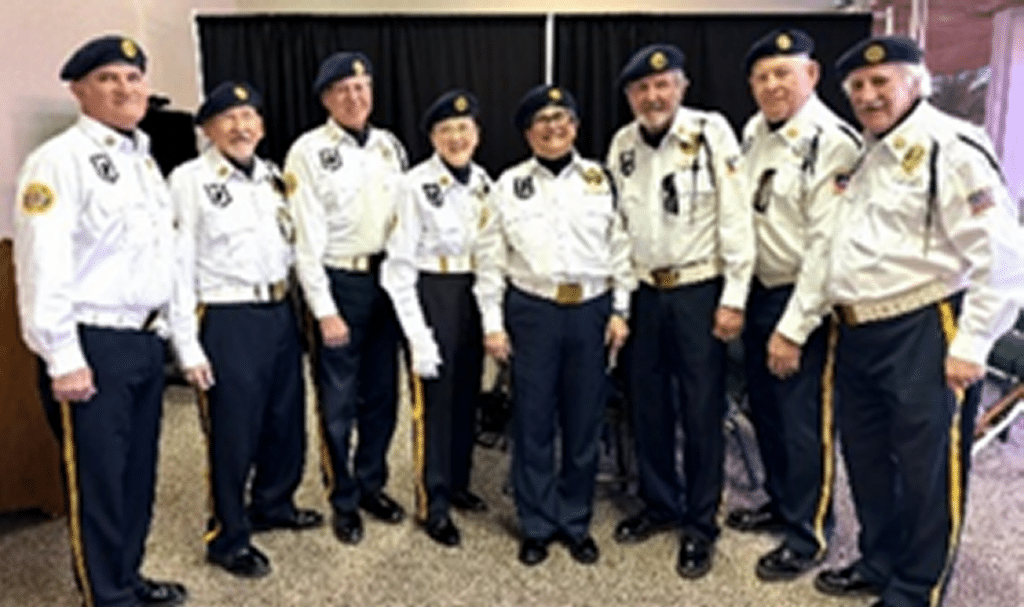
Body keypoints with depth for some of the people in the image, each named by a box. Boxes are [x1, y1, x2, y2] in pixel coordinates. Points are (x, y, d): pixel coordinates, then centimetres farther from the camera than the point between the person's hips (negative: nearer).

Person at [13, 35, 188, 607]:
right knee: (97, 478, 4)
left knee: (139, 469, 16)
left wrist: (164, 330, 15)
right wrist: (64, 359, -19)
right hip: (93, 345, -8)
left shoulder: (144, 158, 14)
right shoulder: (59, 159, -12)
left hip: (146, 340, 8)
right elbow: (42, 267, -18)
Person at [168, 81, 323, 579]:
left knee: (287, 419, 17)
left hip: (280, 312, 6)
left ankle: (273, 505, 40)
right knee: (233, 432, 4)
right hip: (227, 319, -6)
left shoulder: (273, 177, 11)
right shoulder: (189, 180, -8)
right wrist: (188, 346, -13)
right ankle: (228, 537, 24)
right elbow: (178, 265, -11)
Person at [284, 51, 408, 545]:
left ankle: (371, 484, 33)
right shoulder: (308, 151, -7)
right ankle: (343, 500, 23)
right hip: (338, 281, -4)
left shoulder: (390, 146, 8)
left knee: (382, 392, 14)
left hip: (386, 277, 5)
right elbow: (307, 237, -10)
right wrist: (325, 310, -13)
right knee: (338, 399, 6)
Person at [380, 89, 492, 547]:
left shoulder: (484, 184, 6)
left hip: (474, 295, 6)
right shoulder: (416, 185, -13)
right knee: (433, 401, 3)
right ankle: (433, 502, 20)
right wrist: (417, 333, -16)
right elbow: (399, 265, -14)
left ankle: (457, 482, 35)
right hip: (431, 295, -6)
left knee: (467, 395, 16)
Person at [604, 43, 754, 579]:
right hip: (645, 292, 5)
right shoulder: (621, 145, 5)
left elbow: (736, 217, -11)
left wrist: (733, 297, -13)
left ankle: (700, 524, 20)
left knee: (701, 410, 4)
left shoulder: (711, 132, -10)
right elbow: (617, 222, 10)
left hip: (700, 289, -5)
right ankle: (659, 503, 33)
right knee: (648, 403, 13)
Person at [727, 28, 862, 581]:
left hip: (805, 301, -7)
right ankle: (780, 502, 39)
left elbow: (826, 245, -20)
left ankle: (809, 534, 21)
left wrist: (793, 328, -19)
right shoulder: (753, 133, 6)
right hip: (758, 290, 8)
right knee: (765, 409, 19)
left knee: (805, 422, 3)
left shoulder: (832, 143, -17)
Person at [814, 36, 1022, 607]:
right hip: (856, 332, 9)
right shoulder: (864, 153, 14)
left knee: (927, 468, 5)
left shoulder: (951, 148, -13)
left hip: (924, 334, -8)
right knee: (866, 457, 18)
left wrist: (972, 344, -19)